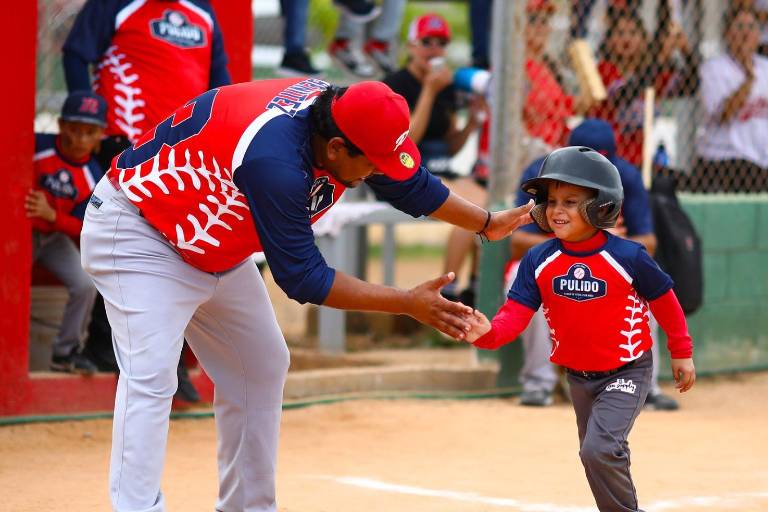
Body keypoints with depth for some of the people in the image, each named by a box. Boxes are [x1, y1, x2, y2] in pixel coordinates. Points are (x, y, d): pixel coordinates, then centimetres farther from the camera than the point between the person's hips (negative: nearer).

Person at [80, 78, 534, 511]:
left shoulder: (341, 112, -13)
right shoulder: (276, 161, -38)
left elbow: (409, 184, 9)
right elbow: (304, 280, -29)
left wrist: (487, 224, 18)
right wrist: (408, 303, -27)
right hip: (137, 234, -10)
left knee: (262, 367, 13)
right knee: (151, 378, -23)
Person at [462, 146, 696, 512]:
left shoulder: (628, 257, -20)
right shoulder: (538, 261, -11)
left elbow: (663, 300, -6)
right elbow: (516, 312, -17)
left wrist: (681, 353, 3)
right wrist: (488, 334, -38)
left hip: (627, 371, -5)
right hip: (578, 375, 5)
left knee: (599, 449, -22)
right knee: (595, 456, 20)